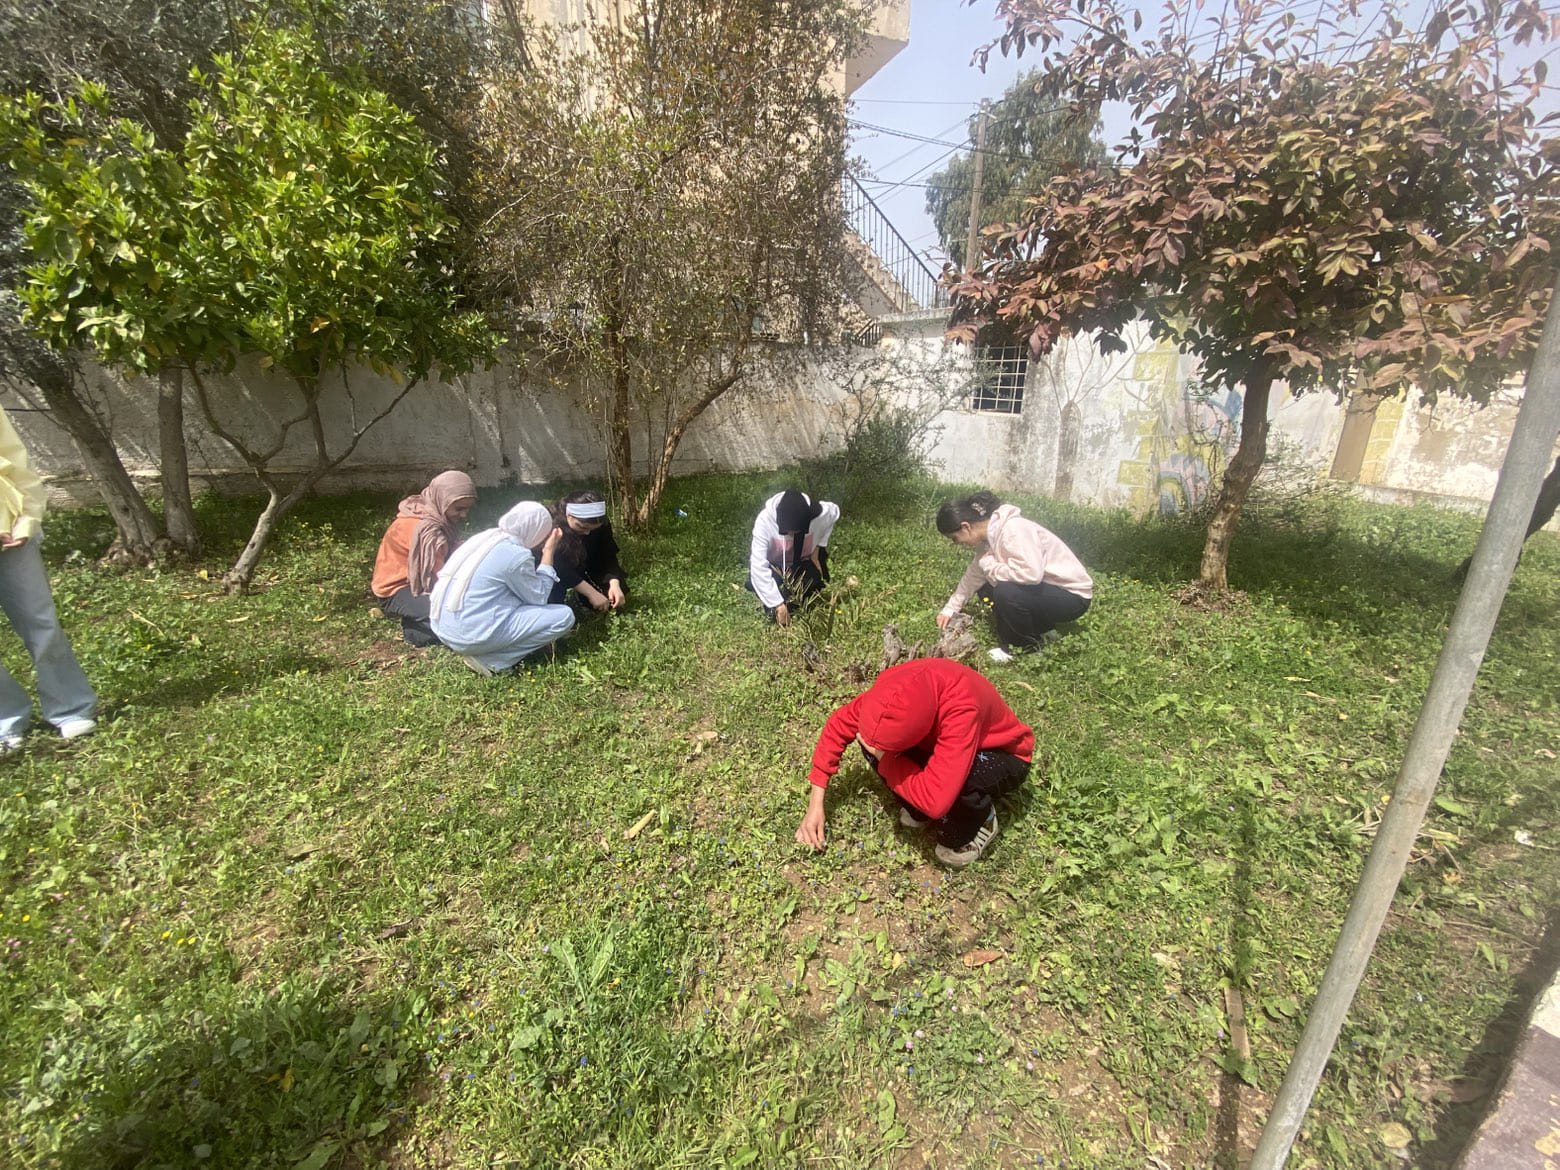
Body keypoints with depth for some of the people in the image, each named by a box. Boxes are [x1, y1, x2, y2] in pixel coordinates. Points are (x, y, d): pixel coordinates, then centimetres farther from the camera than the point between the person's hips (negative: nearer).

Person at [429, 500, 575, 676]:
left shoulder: (488, 537, 9)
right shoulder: (517, 555, -16)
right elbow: (538, 598, -2)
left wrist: (543, 552, 17)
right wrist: (549, 553, 1)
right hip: (473, 635, -9)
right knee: (565, 616, -7)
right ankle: (489, 659, -7)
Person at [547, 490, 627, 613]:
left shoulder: (601, 524, -20)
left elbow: (608, 556, -17)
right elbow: (559, 568, -39)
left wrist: (614, 584, -36)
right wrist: (591, 593, -42)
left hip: (580, 567, 5)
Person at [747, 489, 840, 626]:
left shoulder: (820, 514, -32)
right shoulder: (765, 520, -37)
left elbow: (835, 511, -4)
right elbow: (758, 567, -35)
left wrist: (818, 547, -8)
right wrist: (778, 604, -36)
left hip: (804, 560, 3)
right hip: (773, 564, -3)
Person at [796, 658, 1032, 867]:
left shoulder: (962, 709, -43)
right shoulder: (892, 685, -26)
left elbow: (934, 801, -46)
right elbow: (839, 724, -11)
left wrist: (884, 757, -31)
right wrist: (816, 803, -14)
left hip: (1006, 757, -5)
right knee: (872, 739, -19)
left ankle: (979, 820, -4)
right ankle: (918, 811, 4)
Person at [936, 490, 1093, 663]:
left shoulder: (1012, 530, -27)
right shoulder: (988, 534, 1)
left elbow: (1031, 573, -40)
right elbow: (974, 574, 12)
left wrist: (989, 565, -23)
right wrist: (950, 608, 10)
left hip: (1073, 595, -9)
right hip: (1045, 588, 9)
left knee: (1005, 592, -30)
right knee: (985, 588, 7)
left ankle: (1022, 647, -5)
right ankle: (1035, 631, 12)